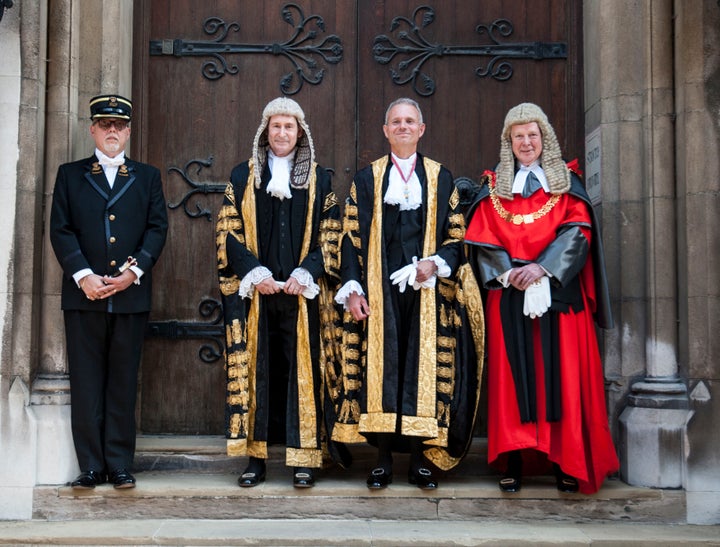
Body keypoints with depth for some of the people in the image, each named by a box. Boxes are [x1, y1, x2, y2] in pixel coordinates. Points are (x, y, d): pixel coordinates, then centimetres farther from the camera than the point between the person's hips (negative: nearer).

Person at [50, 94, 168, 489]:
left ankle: (120, 464, 10)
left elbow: (158, 228, 6)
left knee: (123, 382, 3)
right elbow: (60, 230, 3)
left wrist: (135, 270, -10)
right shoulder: (70, 175, 12)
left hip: (131, 294, 0)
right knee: (86, 382, 1)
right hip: (84, 294, 0)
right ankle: (91, 465, 8)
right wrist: (83, 276, -10)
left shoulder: (147, 177, 15)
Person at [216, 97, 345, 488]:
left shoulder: (319, 180, 10)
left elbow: (330, 235, 5)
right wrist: (255, 273, -9)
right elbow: (229, 231, 4)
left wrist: (305, 274, -10)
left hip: (301, 292, 0)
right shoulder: (243, 177, 10)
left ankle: (303, 459, 5)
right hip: (253, 292, 1)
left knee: (303, 369, -2)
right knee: (255, 369, 0)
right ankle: (255, 458, 7)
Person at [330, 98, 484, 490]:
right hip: (379, 291, 0)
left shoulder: (441, 178, 11)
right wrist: (353, 290, -5)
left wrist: (436, 263, -12)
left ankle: (420, 459, 7)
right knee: (380, 368, -1)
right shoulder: (366, 179, 10)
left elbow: (457, 235, 8)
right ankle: (383, 460, 7)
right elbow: (351, 238, 5)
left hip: (426, 290, 0)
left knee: (424, 368, -1)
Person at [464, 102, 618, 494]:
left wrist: (542, 267, -15)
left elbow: (578, 231, -1)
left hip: (558, 292, 0)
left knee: (563, 373, -3)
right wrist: (508, 272, -13)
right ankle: (513, 461, 2)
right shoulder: (494, 186, 13)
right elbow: (481, 239, 4)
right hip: (509, 295, 1)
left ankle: (566, 462, 4)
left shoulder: (566, 182, 11)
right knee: (512, 376, -2)